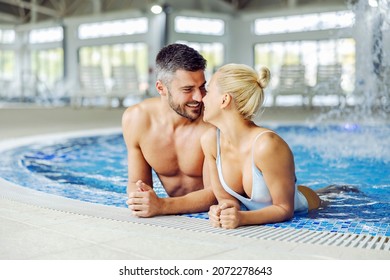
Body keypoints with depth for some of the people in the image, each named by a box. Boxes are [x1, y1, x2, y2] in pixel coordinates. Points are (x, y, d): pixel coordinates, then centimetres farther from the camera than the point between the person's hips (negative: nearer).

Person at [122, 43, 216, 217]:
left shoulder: (213, 122, -22)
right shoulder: (135, 119, -8)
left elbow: (215, 193, -20)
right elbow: (137, 181, 0)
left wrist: (161, 206, -33)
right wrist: (138, 198, -22)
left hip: (214, 214, -3)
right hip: (175, 215, 3)